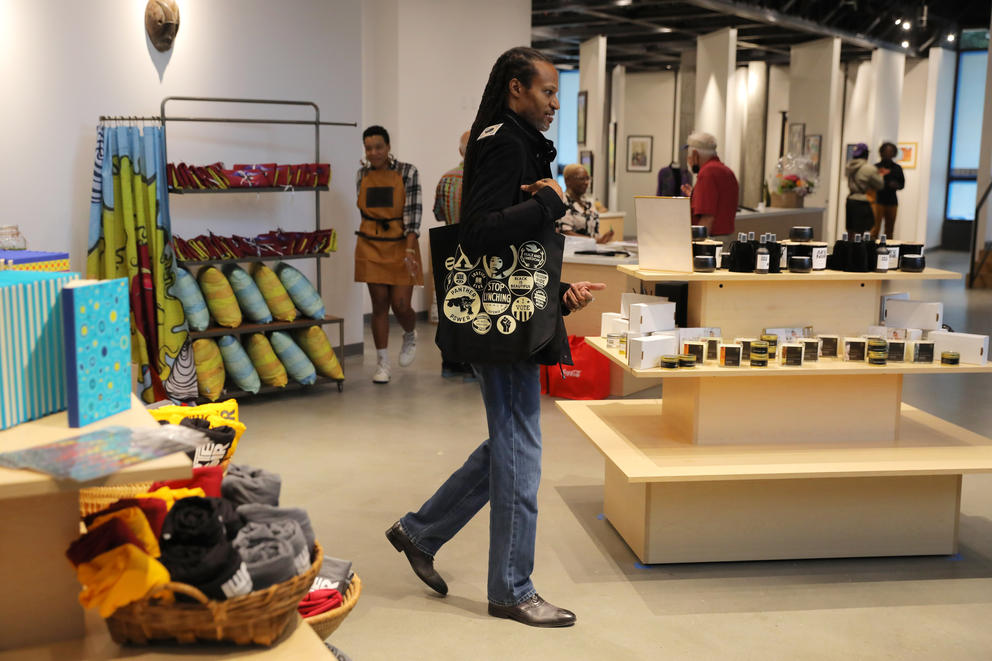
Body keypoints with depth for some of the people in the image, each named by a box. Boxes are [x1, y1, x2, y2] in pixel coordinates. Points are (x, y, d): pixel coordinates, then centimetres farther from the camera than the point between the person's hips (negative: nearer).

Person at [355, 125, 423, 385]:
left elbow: (412, 212, -12)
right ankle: (382, 363, 11)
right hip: (371, 246, 3)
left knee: (401, 305, -6)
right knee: (379, 305, 2)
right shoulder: (362, 175, 6)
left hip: (401, 245, -3)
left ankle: (410, 336, 30)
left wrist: (409, 249, -21)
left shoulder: (407, 172, -6)